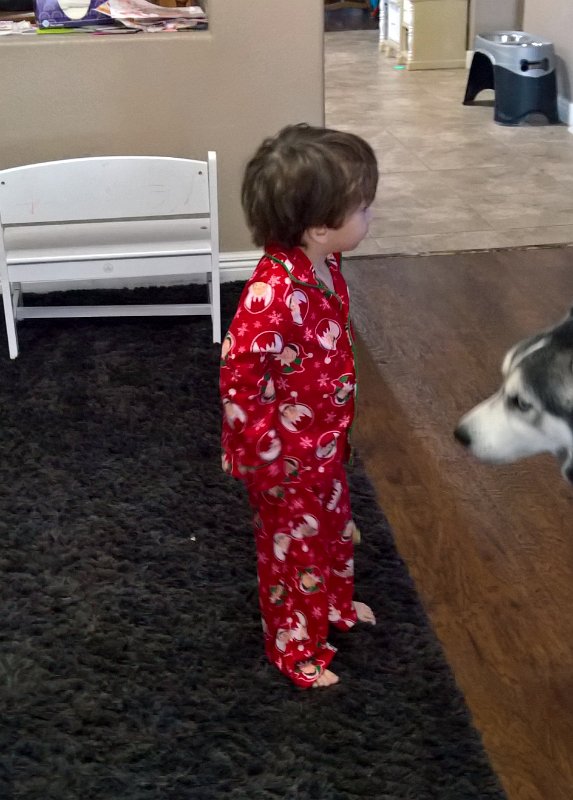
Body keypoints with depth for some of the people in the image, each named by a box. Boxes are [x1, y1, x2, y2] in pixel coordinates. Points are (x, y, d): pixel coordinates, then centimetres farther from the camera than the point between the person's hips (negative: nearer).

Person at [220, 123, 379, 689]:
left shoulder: (323, 265, -7)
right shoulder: (273, 294, -36)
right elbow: (238, 377, -31)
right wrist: (267, 454, -21)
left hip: (324, 440, 8)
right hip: (285, 454, -8)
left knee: (334, 527, 29)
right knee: (294, 548, 14)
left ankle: (336, 605, 55)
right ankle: (295, 647, 37)